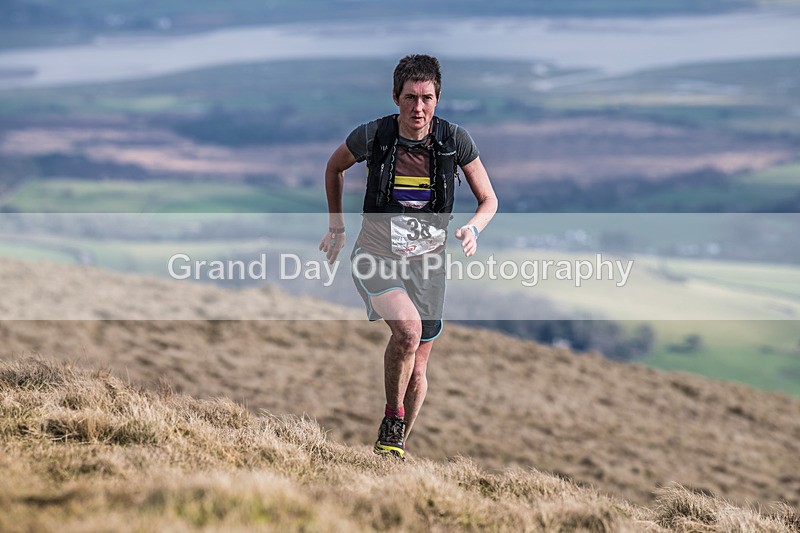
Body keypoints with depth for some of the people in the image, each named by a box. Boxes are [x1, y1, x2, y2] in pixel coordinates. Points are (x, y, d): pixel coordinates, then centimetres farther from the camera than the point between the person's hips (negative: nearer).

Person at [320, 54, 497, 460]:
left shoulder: (455, 140, -9)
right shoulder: (372, 136, -12)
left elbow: (488, 199, 3)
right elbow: (334, 167, 11)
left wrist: (472, 228, -18)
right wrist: (336, 225, 12)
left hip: (426, 263, 3)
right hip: (376, 258, -2)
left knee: (417, 374, 7)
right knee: (408, 328, -31)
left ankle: (397, 448, 31)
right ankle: (392, 421, -10)